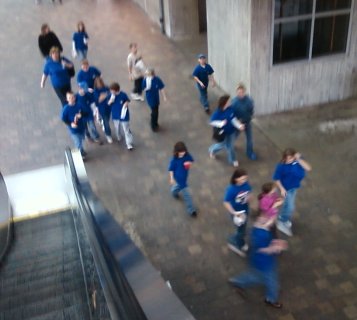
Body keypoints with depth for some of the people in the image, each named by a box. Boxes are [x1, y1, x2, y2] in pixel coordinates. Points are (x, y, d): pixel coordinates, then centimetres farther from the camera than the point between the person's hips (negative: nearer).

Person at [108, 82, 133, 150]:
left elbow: (127, 101, -2)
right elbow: (108, 104, -4)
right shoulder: (111, 95, -11)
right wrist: (110, 101, -26)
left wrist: (126, 104, -24)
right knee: (117, 128, 24)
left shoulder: (123, 94, -20)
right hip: (115, 115, 4)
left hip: (123, 115, -4)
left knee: (126, 129, 2)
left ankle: (129, 144, 11)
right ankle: (119, 138, 53)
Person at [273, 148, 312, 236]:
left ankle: (282, 219, 51)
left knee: (287, 204, 26)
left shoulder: (297, 160, -19)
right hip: (287, 188, -6)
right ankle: (282, 223, 23)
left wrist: (299, 159, -35)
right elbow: (276, 179, -18)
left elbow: (308, 168, -27)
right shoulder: (281, 166, -29)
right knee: (290, 207, 0)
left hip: (294, 186, 6)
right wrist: (282, 189, -24)